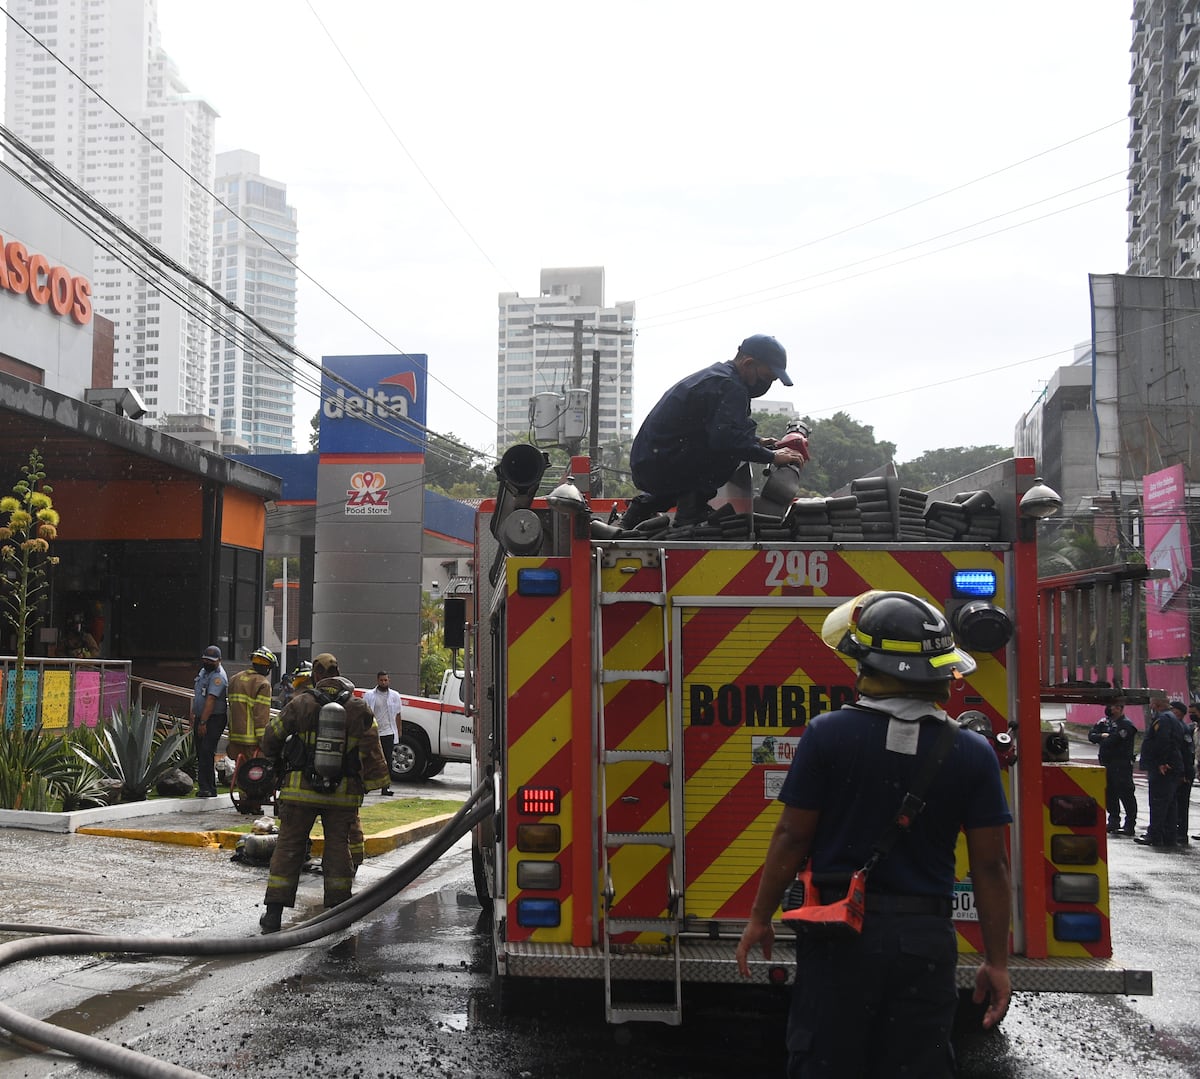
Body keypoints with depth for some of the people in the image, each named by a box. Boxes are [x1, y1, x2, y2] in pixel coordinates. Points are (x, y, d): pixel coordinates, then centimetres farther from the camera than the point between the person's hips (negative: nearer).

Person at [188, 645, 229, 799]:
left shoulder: (218, 677, -16)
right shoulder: (203, 671, 15)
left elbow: (211, 700, -23)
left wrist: (203, 722, -26)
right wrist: (192, 713, 25)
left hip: (214, 720, -9)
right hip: (201, 718, 9)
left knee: (207, 753, -16)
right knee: (200, 753, 8)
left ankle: (209, 788, -16)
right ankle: (204, 786, 11)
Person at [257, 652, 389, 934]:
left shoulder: (300, 704, -3)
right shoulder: (358, 709, 1)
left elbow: (272, 737, 6)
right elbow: (371, 750, -2)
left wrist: (270, 759, 26)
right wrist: (376, 781, 5)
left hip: (300, 791, -1)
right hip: (343, 794, 1)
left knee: (288, 846, 5)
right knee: (338, 847, 11)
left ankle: (273, 913, 4)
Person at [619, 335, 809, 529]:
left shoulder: (715, 374, 19)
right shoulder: (730, 386, -13)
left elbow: (719, 429, 31)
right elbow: (726, 437, -27)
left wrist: (758, 442, 19)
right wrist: (772, 456, -18)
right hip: (660, 467, -10)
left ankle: (644, 505, 25)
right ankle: (690, 511, -14)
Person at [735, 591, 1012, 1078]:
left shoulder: (828, 734, -11)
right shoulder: (973, 753, -4)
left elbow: (793, 837, -7)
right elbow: (990, 865, -2)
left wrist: (760, 918, 5)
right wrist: (996, 962, 6)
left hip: (840, 931, -2)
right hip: (926, 937, 2)